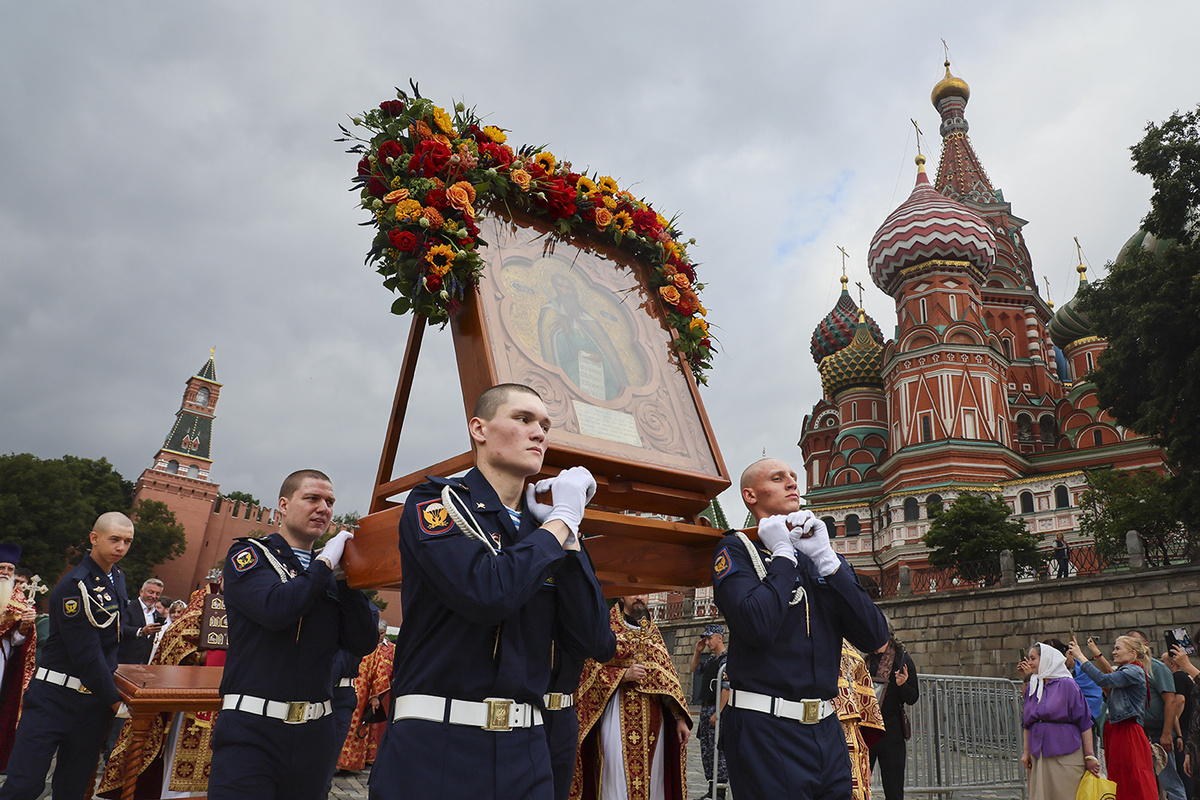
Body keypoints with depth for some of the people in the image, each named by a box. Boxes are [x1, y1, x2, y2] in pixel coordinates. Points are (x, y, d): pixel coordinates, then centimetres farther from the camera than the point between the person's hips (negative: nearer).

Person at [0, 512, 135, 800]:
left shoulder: (117, 577, 10)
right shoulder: (74, 586, -17)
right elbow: (85, 654, -17)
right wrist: (115, 700, -12)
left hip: (94, 700, 7)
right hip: (55, 698, -7)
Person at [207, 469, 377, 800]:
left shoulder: (330, 574, 12)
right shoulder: (249, 554, 0)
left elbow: (363, 644, 2)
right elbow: (276, 608, -21)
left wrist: (345, 578, -6)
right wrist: (325, 562, -9)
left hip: (314, 734, 5)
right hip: (252, 729, -4)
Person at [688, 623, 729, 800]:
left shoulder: (726, 659, -14)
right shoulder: (710, 659, 14)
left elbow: (726, 688, -20)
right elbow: (695, 669, 30)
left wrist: (717, 713, -22)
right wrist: (697, 652, 16)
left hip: (718, 709, -9)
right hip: (705, 709, 9)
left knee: (718, 750, -5)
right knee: (706, 750, 12)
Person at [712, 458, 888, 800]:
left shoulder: (824, 559, 13)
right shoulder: (737, 549, -4)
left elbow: (874, 636, 0)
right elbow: (757, 626, -22)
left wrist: (825, 559, -6)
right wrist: (783, 554, -11)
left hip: (827, 732, 6)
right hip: (765, 732, -5)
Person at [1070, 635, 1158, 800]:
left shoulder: (1134, 671, -13)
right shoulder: (1123, 671, 17)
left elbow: (1103, 680, -24)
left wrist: (1081, 657, -21)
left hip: (1128, 734, -9)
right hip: (1116, 731, 9)